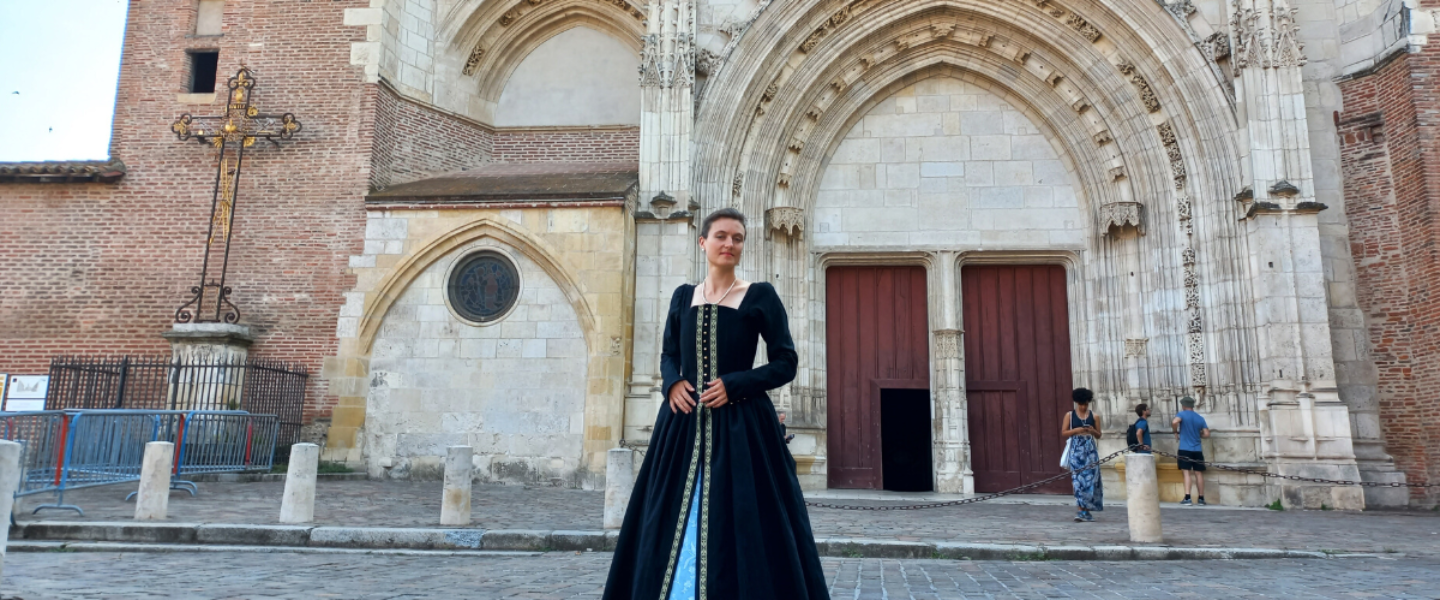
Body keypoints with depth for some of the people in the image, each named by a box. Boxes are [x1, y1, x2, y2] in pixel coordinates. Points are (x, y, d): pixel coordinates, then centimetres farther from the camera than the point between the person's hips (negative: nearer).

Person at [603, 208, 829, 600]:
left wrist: (734, 385, -14)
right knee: (673, 530, 8)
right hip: (684, 424, 4)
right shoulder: (683, 296, 11)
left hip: (740, 425, -4)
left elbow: (786, 363, -2)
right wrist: (673, 384, -5)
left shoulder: (760, 296, 0)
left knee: (741, 529, -2)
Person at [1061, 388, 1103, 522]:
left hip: (1090, 450, 1)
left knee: (1090, 478, -4)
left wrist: (1093, 431, -9)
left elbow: (1098, 436, 13)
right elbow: (1063, 433, 3)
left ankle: (1084, 511, 3)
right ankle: (1083, 510, -4)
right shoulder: (1069, 415, 5)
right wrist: (1076, 430, -12)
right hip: (1076, 450, -1)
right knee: (1078, 479, -6)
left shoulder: (1094, 416, 8)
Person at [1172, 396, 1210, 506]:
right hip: (1197, 450, 4)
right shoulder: (1200, 418, 9)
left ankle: (1187, 498, -13)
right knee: (1199, 473, 10)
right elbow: (1207, 434, 4)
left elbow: (1174, 422, -24)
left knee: (1187, 473, -6)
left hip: (1185, 449, -4)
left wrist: (1176, 431, -5)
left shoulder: (1181, 414, -3)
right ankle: (1201, 498, 16)